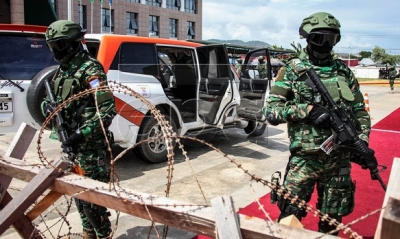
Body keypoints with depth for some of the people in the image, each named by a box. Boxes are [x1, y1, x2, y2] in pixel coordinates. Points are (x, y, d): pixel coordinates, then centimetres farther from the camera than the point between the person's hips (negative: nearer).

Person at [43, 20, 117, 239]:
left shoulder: (90, 69, -14)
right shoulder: (63, 69, 13)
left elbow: (108, 109, -22)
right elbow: (61, 101, 23)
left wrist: (82, 134, -26)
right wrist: (48, 106, 0)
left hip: (89, 145, -9)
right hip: (70, 142, 9)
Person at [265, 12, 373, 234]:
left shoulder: (344, 71, 7)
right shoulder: (293, 70, -2)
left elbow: (360, 110, 12)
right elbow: (271, 111, -8)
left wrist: (362, 141, -5)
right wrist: (308, 109, -20)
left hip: (339, 160, 3)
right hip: (305, 158, -3)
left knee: (332, 220, 15)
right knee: (289, 217, 2)